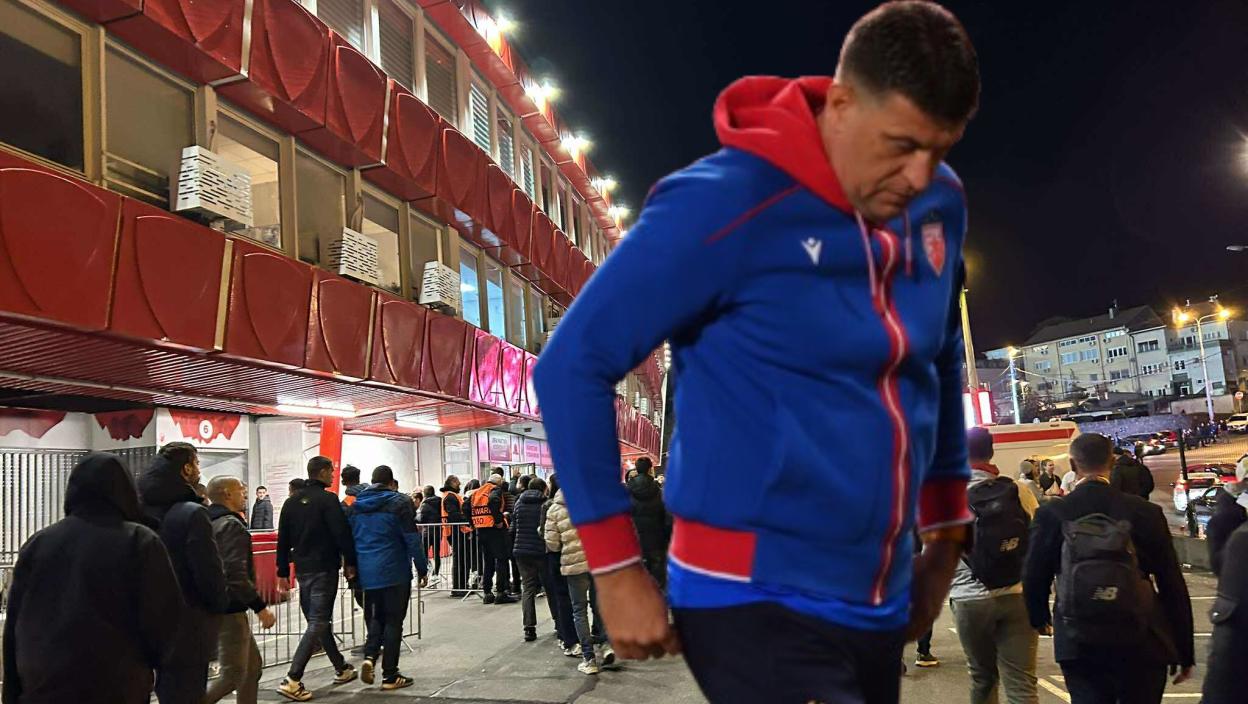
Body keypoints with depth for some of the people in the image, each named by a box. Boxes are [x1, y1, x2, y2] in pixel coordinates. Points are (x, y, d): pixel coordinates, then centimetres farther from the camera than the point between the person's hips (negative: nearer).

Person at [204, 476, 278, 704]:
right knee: (234, 674, -4)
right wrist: (261, 608, -21)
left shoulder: (212, 523, 12)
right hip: (230, 610, -10)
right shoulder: (231, 525, -16)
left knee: (252, 664, 16)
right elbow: (236, 574, -25)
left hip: (216, 606, 10)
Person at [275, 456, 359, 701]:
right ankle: (292, 680, -13)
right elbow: (342, 533, -15)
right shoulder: (328, 499, -11)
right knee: (318, 622, -6)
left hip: (302, 569, 8)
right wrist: (350, 563, -4)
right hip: (324, 568, -8)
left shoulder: (291, 502, 10)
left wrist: (283, 572, 16)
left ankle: (341, 669, 27)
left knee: (319, 619, 17)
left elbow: (283, 540, 12)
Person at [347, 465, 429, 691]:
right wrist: (422, 569, -2)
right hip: (394, 572, -5)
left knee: (375, 617, 19)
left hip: (367, 572, 5)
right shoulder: (399, 502, -7)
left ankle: (369, 656, -4)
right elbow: (413, 539, -9)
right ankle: (390, 676, 5)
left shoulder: (356, 505, 9)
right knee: (393, 621, 3)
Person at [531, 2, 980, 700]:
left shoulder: (940, 208, 2)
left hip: (880, 610, 7)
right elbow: (573, 364, -13)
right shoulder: (726, 204, -17)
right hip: (756, 604, -6)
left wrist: (947, 527, 19)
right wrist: (618, 566, -12)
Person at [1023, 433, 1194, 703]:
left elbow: (1034, 578, 1)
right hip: (1140, 644, 0)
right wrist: (1184, 651, 7)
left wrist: (1040, 617, 22)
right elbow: (1172, 584, -2)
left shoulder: (1051, 514, -7)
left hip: (1078, 644, 0)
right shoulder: (1145, 512, -7)